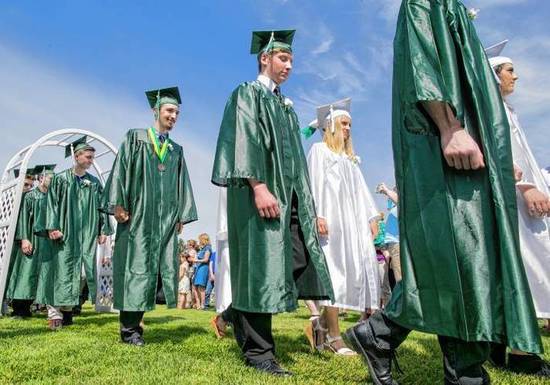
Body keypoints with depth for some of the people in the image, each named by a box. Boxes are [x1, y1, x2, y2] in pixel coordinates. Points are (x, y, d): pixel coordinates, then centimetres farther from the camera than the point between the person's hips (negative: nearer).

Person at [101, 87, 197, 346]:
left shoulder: (177, 150, 18)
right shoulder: (135, 138, 7)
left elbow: (182, 184, 15)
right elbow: (121, 169, -2)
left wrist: (182, 215, 6)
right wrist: (118, 204, -12)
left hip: (166, 218, 4)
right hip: (138, 215, -4)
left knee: (164, 265, -1)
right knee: (136, 266, -4)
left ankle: (134, 324, 10)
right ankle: (129, 329, 4)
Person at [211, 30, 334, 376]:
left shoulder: (285, 105, 25)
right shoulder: (247, 94, 3)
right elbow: (245, 140, -12)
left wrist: (303, 200, 18)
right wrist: (259, 187, -24)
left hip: (289, 193, 8)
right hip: (262, 192, -8)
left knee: (300, 261, 1)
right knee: (261, 266, -8)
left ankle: (239, 313, 18)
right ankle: (258, 350, 1)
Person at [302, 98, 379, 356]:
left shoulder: (350, 158, 27)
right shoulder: (319, 150, 6)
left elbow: (360, 190, 22)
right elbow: (314, 182, -6)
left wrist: (370, 219, 13)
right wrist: (317, 215, -18)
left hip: (353, 221, 7)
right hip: (330, 219, -7)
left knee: (355, 271, 0)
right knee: (334, 273, -10)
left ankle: (321, 324, 10)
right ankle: (334, 337, -7)